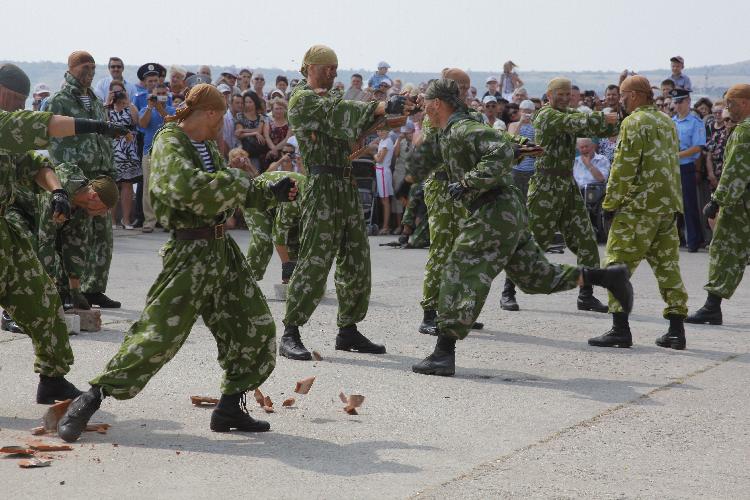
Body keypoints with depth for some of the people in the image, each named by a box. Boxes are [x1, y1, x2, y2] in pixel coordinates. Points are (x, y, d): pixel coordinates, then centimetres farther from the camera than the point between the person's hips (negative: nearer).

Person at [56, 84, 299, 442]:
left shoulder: (209, 148, 17)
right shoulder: (170, 142, -11)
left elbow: (232, 193, 30)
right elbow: (187, 187, -29)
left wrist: (272, 194, 27)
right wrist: (237, 182, -18)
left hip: (221, 248, 9)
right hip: (189, 251, -9)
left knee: (255, 326, 9)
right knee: (158, 332, -13)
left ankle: (230, 408, 19)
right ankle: (89, 400, -4)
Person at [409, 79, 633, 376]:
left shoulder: (464, 130, -13)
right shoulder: (449, 133, 18)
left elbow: (502, 152, -27)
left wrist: (467, 183, -26)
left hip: (493, 214, -10)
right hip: (508, 214, 10)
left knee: (459, 278, -8)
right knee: (535, 275, 15)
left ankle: (444, 354, -7)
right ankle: (609, 277, 17)